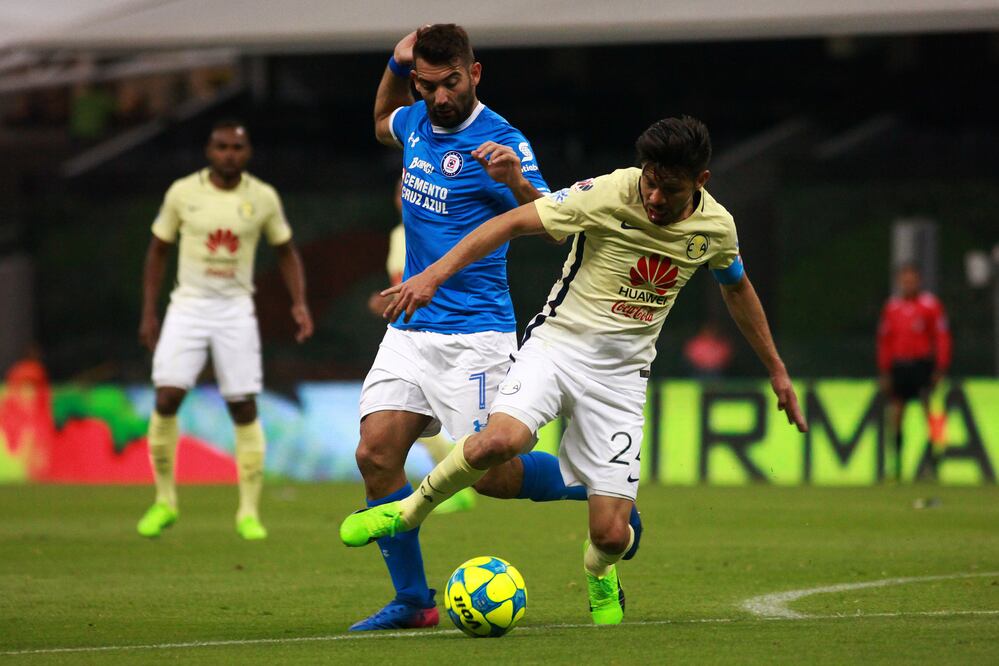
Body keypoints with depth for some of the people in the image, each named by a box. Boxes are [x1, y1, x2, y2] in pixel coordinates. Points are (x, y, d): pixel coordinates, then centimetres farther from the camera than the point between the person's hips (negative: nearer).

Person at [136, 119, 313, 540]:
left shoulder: (263, 198, 0)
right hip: (188, 306, 0)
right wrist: (148, 312, 5)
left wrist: (299, 303, -1)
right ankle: (165, 501, 4)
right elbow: (158, 251, 9)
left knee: (244, 409, -3)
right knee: (167, 399, -12)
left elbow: (286, 252, 13)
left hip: (236, 310, 0)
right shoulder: (183, 193, -1)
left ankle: (249, 513, 6)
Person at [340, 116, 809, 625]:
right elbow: (514, 222, -12)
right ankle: (410, 509, -6)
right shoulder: (609, 194, -15)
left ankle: (598, 572, 32)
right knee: (501, 440, -35)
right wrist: (435, 273, -23)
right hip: (558, 343, -3)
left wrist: (777, 371, 27)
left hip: (621, 373, 3)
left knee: (611, 534, -8)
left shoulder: (715, 226, -1)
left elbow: (737, 286, 20)